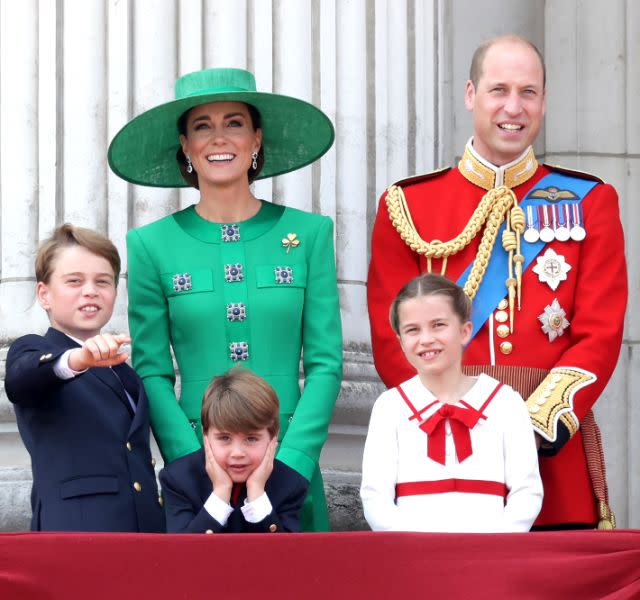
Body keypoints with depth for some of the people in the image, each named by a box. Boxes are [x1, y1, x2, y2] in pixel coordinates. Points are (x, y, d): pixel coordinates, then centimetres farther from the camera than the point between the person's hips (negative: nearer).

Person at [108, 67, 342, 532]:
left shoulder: (309, 233, 4)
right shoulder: (153, 245, 3)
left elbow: (326, 363, 1)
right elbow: (152, 374, 0)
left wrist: (288, 466, -11)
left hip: (293, 463, 1)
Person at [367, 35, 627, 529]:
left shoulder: (589, 202, 8)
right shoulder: (407, 205, 7)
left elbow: (601, 335, 0)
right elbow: (392, 340, 2)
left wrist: (536, 426, -14)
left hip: (556, 448, 0)